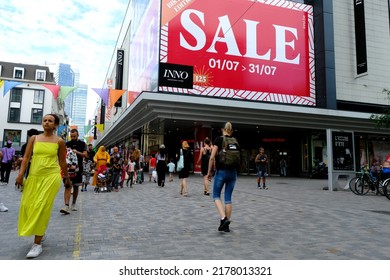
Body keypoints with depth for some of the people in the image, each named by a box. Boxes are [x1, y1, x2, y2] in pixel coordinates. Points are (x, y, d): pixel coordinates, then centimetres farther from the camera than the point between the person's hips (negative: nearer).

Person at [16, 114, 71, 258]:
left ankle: (37, 244, 0)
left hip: (51, 176, -4)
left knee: (42, 208, -7)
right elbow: (26, 158, 4)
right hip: (34, 176, 4)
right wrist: (21, 174, -6)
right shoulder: (34, 138, 8)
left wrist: (67, 178, 12)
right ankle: (39, 233, 32)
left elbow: (62, 162, 8)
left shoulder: (59, 141, 2)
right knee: (28, 206, 7)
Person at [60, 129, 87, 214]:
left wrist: (77, 152, -19)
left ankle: (73, 204, 27)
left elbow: (85, 155, -4)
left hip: (78, 168, 1)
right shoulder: (67, 144, 7)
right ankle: (66, 206, -18)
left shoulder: (82, 144, 3)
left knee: (76, 187, 11)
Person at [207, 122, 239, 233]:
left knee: (216, 196, 10)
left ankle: (223, 218, -10)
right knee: (228, 198, 9)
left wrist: (209, 172, -1)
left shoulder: (219, 139, -4)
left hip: (221, 172, -4)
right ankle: (226, 225, 13)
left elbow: (212, 157, -9)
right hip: (233, 172, 4)